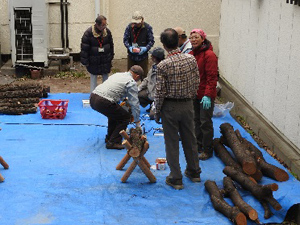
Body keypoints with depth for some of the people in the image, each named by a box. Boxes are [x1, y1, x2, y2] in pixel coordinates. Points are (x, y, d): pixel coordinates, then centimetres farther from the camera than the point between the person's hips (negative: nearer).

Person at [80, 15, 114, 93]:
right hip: (93, 61, -3)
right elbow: (84, 48, -13)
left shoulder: (107, 31, -2)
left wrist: (111, 56, 12)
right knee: (93, 77, 7)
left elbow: (111, 45, 12)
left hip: (105, 60, 4)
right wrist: (85, 61, -12)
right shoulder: (88, 33, -16)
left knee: (105, 77, 12)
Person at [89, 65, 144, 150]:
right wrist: (137, 122, 14)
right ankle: (113, 142, 2)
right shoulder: (132, 83, 3)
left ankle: (109, 137, 36)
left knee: (114, 113, 31)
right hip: (103, 102, -9)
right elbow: (134, 104, 4)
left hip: (93, 97, 9)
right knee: (125, 117, 7)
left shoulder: (117, 74, 26)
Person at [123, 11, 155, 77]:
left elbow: (151, 41, -4)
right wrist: (129, 47, -16)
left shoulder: (148, 28, -8)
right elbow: (125, 39, 1)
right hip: (131, 56, 2)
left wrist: (146, 48, -21)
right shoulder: (129, 27, -2)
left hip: (143, 56, -2)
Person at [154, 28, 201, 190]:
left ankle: (176, 178, 13)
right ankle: (194, 172, 32)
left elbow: (160, 91, -15)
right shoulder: (191, 59, -6)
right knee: (189, 139, 18)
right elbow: (197, 82, 2)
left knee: (172, 142, 7)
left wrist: (157, 112, -3)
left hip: (170, 107, -4)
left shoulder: (163, 65, -18)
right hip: (188, 104, 4)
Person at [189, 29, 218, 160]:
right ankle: (198, 146, 27)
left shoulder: (209, 55, -14)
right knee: (196, 120, 14)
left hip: (205, 95, -7)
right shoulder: (191, 54, 9)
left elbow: (212, 77, -18)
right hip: (193, 94, 7)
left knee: (205, 122, -1)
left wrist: (208, 95, -23)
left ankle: (207, 150, 10)